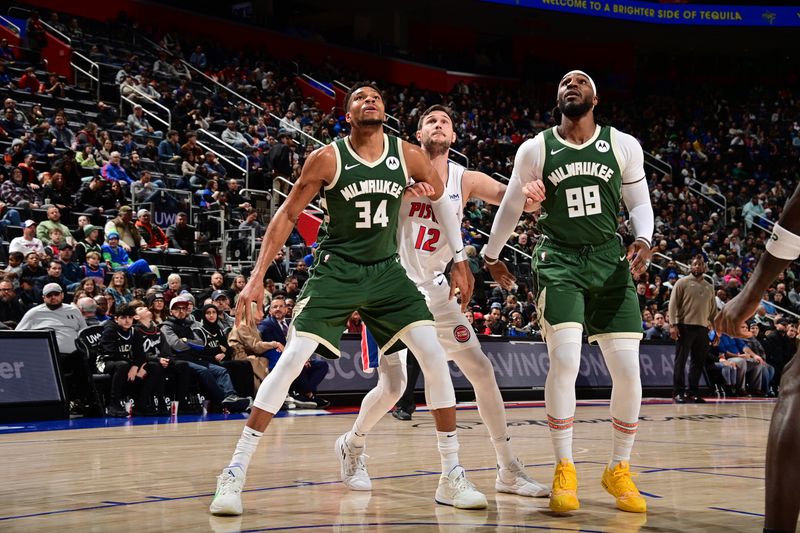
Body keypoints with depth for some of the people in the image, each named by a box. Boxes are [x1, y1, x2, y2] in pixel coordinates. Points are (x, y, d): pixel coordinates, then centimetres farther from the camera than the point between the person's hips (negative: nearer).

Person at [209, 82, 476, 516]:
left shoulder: (407, 156, -4)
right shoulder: (327, 158, -12)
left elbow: (441, 198, 13)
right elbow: (287, 215, -7)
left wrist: (459, 259, 12)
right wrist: (257, 278, -13)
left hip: (386, 270, 3)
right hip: (336, 269, -3)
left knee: (434, 355, -9)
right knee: (292, 359, -13)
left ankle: (451, 475, 2)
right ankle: (235, 472, -6)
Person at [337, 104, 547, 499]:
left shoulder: (465, 180, 0)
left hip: (434, 290, 4)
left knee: (482, 371, -2)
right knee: (393, 387, -9)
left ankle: (509, 471, 6)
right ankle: (352, 445, 22)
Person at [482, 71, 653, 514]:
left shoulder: (623, 145, 1)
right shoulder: (536, 149, 0)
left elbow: (639, 201, 9)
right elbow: (511, 206, 13)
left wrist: (643, 239, -11)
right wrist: (491, 256, 21)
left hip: (609, 260, 2)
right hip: (559, 261, -2)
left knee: (628, 370, -4)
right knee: (565, 362, -18)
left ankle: (619, 470, 15)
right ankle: (564, 470, -4)